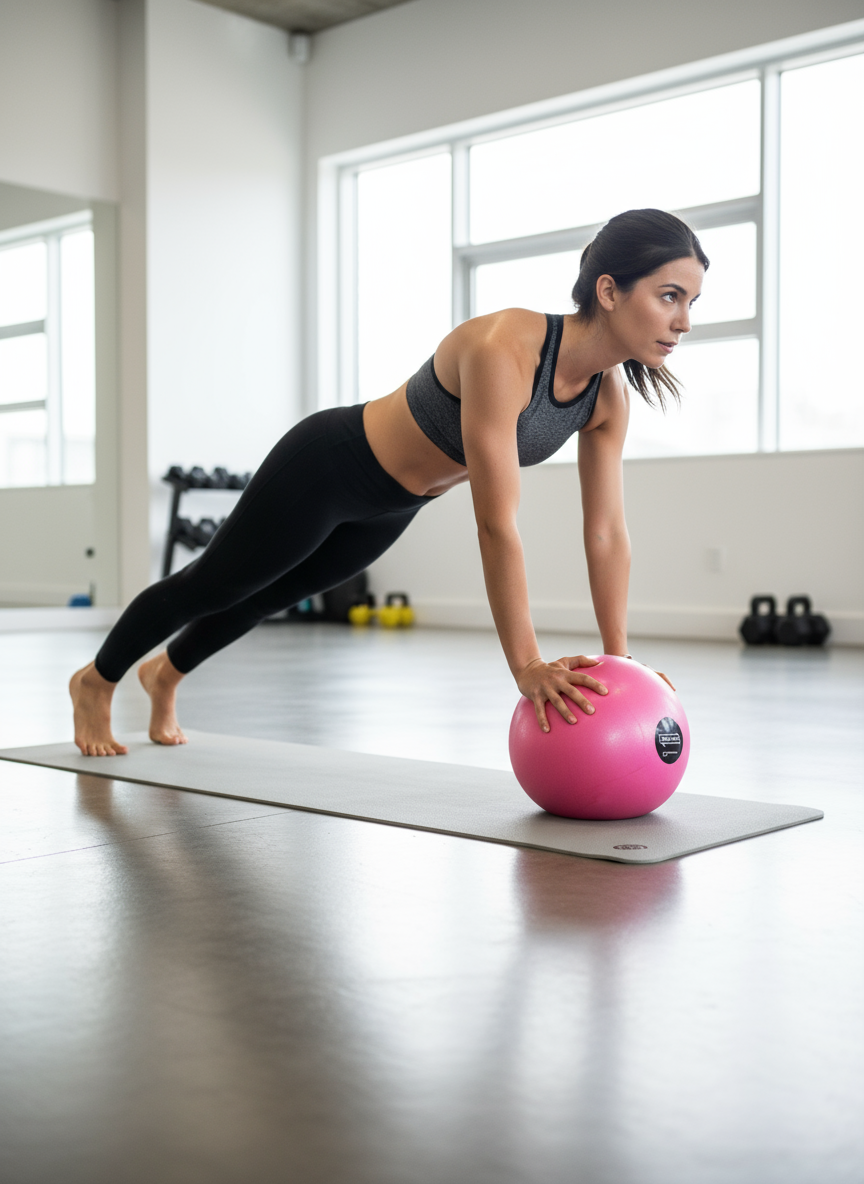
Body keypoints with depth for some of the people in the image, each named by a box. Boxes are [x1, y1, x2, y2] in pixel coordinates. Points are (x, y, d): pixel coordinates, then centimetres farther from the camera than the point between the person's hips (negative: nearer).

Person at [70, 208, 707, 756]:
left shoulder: (608, 394, -16)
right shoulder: (502, 350, -40)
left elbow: (607, 533, -11)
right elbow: (497, 522, -42)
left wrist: (618, 660, -14)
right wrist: (526, 664, -40)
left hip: (390, 506, 7)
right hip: (326, 467, -7)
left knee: (270, 596, 29)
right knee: (214, 585, 17)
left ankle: (165, 673, 58)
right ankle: (96, 682, 45)